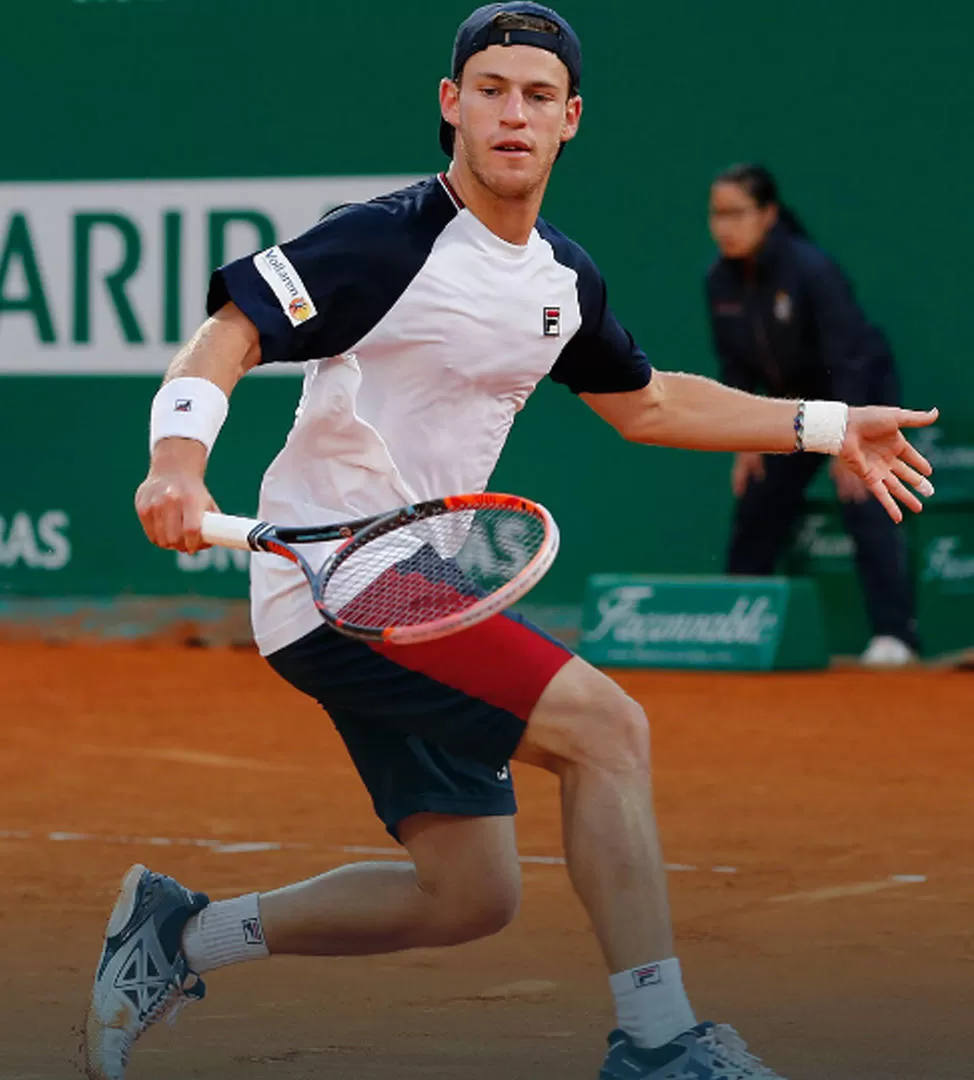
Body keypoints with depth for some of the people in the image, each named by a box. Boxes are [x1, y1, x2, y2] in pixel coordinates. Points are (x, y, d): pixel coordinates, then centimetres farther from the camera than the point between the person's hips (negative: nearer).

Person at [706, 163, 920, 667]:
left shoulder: (811, 270, -28)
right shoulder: (721, 282, -10)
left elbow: (847, 359, -27)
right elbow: (735, 367, 1)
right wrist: (746, 441, -3)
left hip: (863, 393, -7)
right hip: (795, 400, 7)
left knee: (865, 505, -20)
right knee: (757, 508, 6)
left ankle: (894, 634, -23)